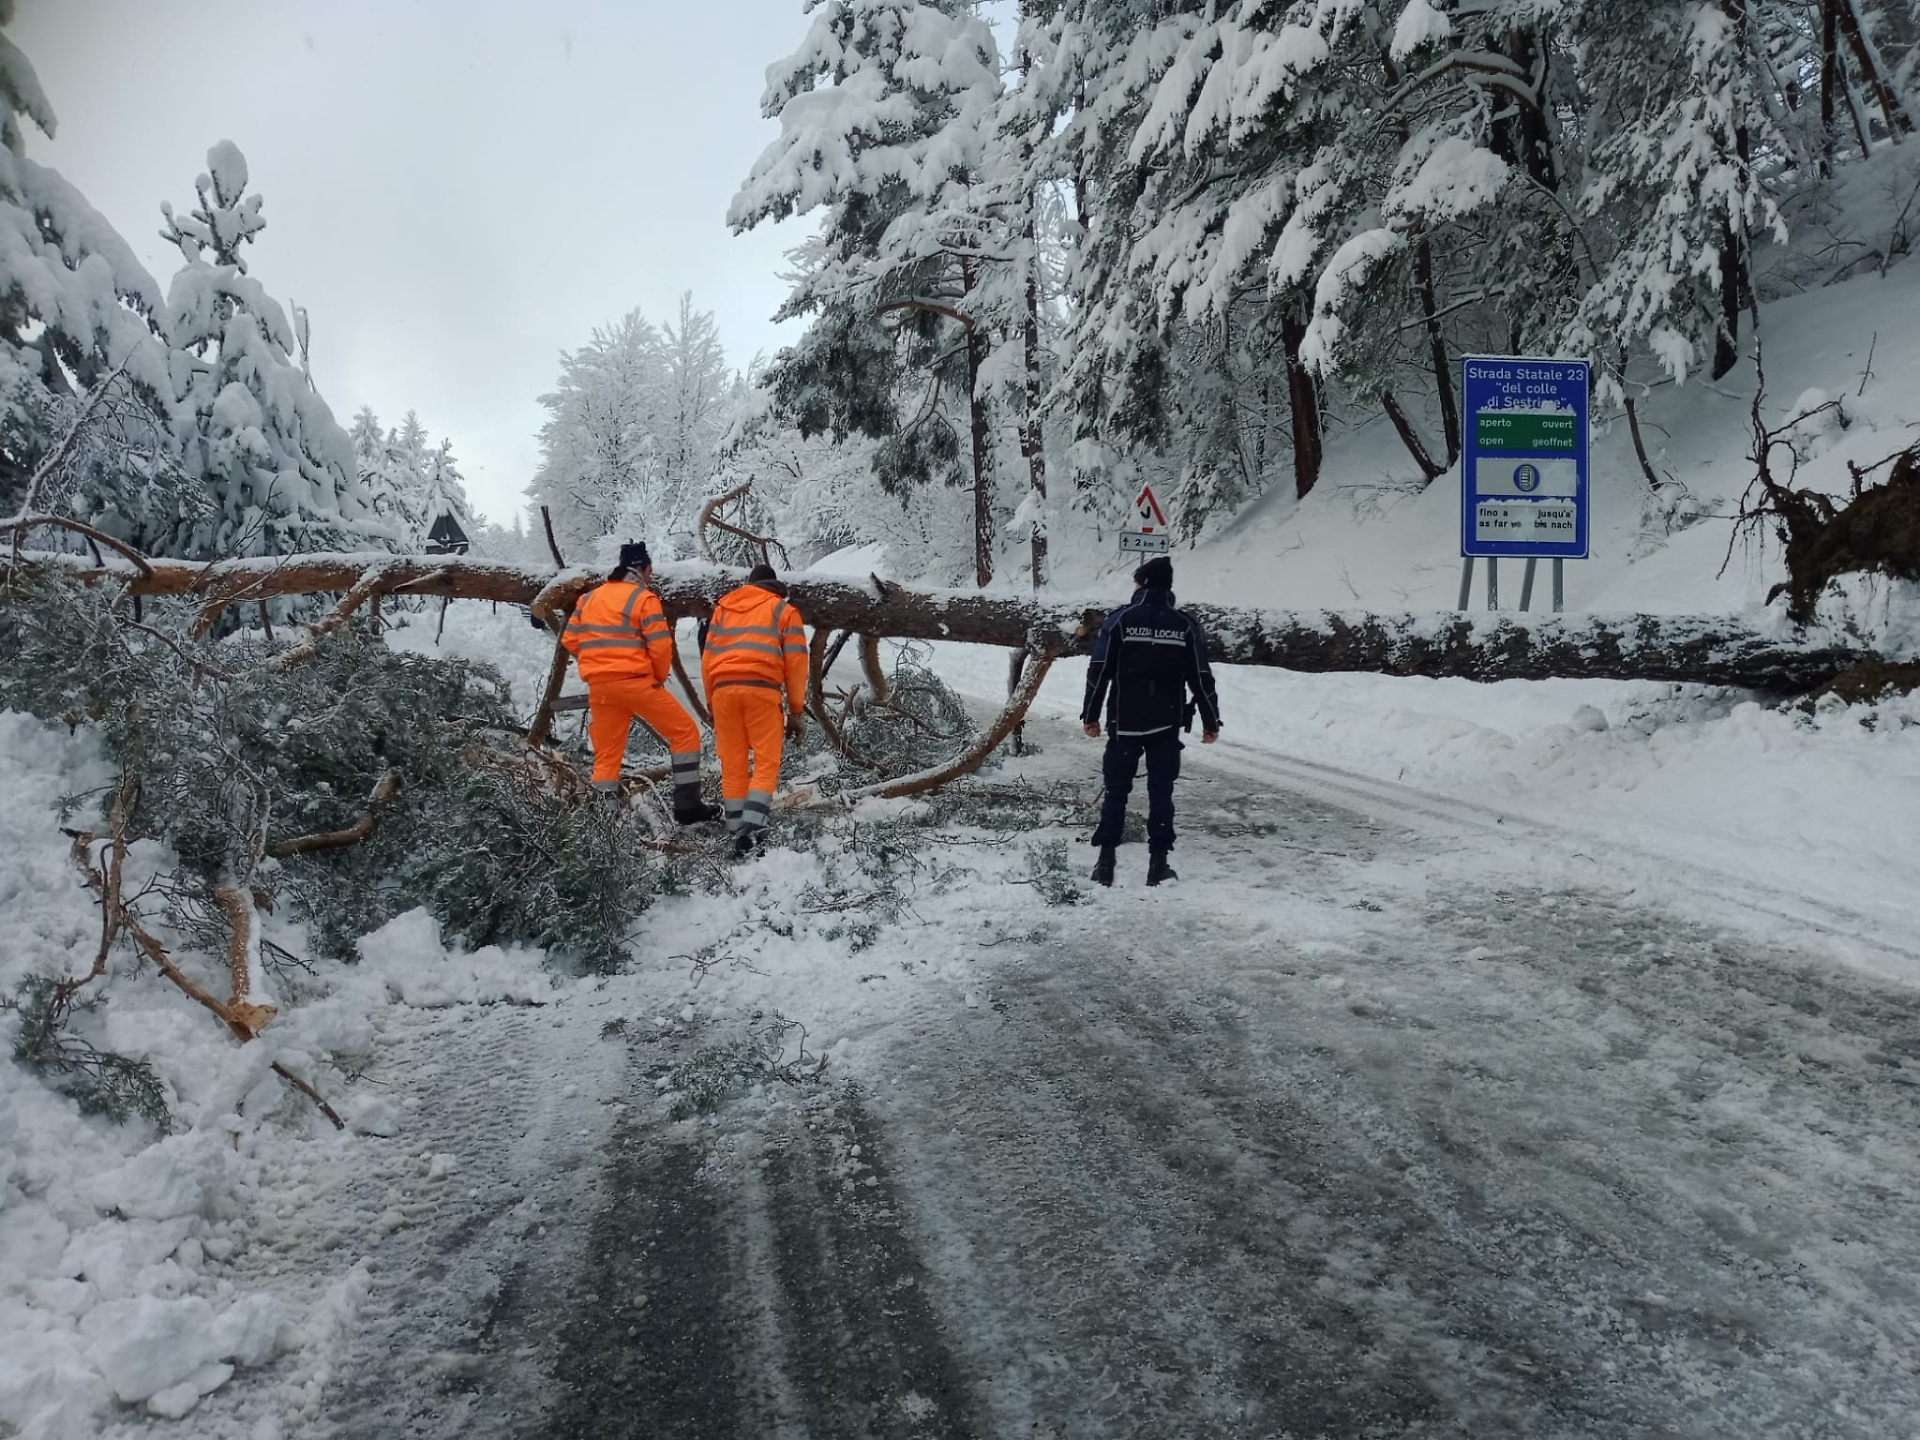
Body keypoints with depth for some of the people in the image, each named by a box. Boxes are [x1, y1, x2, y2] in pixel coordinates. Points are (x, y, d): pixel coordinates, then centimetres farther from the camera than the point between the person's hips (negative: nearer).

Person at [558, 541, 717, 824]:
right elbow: (660, 646, -9)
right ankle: (688, 805, 0)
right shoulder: (643, 598, -4)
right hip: (635, 681, -6)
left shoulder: (589, 598, 15)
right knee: (685, 732, 4)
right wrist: (660, 677, 7)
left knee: (606, 754, 13)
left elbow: (570, 640, 14)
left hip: (598, 686, 6)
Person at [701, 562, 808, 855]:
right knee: (766, 761, -2)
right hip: (761, 689, -3)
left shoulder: (723, 607, 25)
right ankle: (751, 827, -17)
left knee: (733, 764, 7)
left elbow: (707, 657, 19)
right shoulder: (783, 609, 16)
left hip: (723, 688, 3)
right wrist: (797, 710, 11)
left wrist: (710, 701, 23)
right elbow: (795, 661, 8)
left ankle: (737, 830, 6)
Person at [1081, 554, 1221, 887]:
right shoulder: (1185, 626, 0)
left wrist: (1090, 715, 2)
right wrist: (1211, 722, 11)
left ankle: (1105, 863, 7)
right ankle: (1158, 863, 7)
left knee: (1116, 792, 7)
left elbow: (1099, 672, -7)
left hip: (1124, 724, -1)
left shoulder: (1121, 620, -5)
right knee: (1161, 794, 7)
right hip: (1166, 725, 1)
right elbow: (1202, 679, 1)